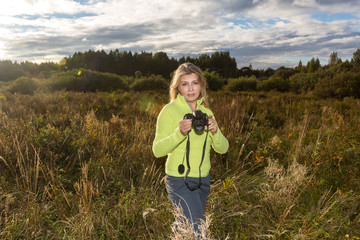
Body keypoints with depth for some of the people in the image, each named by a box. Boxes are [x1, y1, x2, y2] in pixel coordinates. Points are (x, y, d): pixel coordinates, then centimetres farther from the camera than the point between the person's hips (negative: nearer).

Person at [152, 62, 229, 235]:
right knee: (197, 232, -9)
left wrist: (215, 131, -17)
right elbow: (157, 150, -17)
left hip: (203, 180, 6)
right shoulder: (169, 110, -9)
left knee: (188, 231, 18)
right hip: (180, 181, -6)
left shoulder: (205, 111, 8)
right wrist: (179, 133, -32)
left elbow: (222, 149, 3)